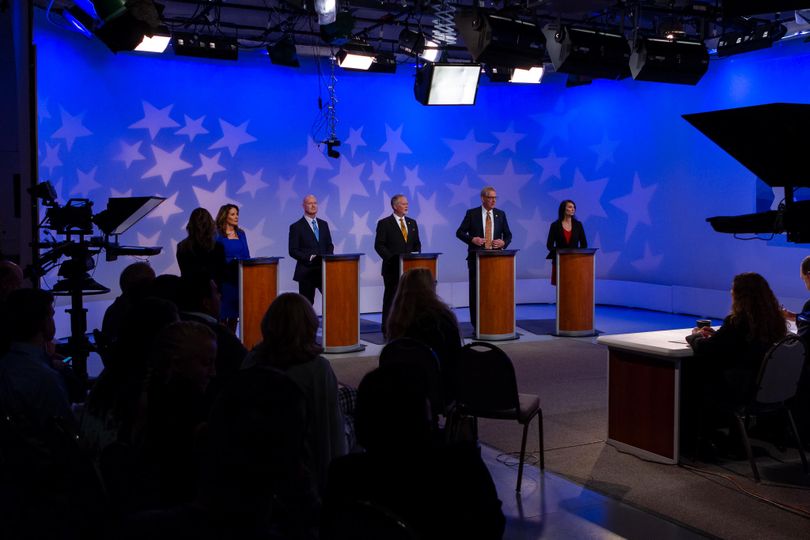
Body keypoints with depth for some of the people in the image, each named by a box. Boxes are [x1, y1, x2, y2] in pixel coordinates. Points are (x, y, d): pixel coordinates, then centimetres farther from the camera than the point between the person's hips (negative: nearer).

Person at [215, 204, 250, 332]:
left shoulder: (241, 234, 12)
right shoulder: (217, 235, -5)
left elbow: (246, 255, 13)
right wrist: (231, 262, -20)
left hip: (239, 278, 5)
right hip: (224, 278, -5)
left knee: (235, 310, 8)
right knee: (224, 311, -3)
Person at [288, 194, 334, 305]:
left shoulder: (324, 224, 13)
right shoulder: (296, 227, -3)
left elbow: (329, 245, 17)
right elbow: (293, 251, -7)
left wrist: (328, 257, -4)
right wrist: (309, 258, -20)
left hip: (324, 270, 4)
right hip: (306, 271, -4)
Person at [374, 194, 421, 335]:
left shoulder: (412, 223, 13)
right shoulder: (384, 223, -3)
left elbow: (417, 244, 17)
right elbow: (379, 245, -7)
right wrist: (391, 258, -16)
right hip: (392, 268, -4)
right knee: (391, 297, 2)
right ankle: (388, 330, 7)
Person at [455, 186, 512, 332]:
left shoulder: (501, 214, 8)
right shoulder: (472, 213, 0)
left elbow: (508, 234, 12)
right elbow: (459, 232, 1)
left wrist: (504, 242, -10)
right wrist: (472, 239, -17)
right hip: (476, 257, -2)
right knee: (475, 290, 0)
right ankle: (477, 324, 5)